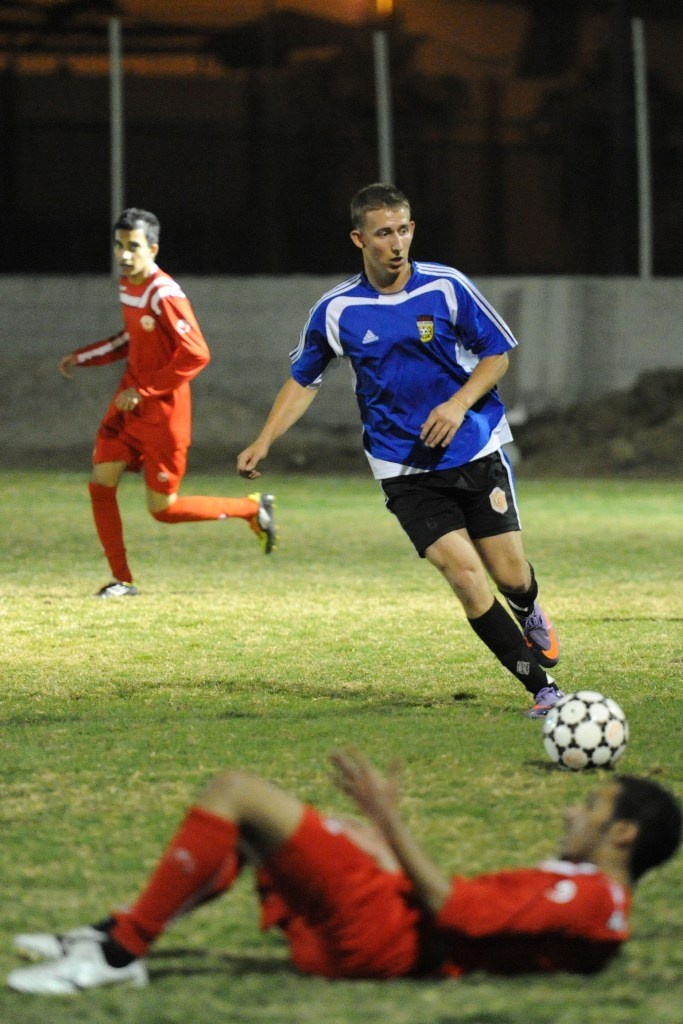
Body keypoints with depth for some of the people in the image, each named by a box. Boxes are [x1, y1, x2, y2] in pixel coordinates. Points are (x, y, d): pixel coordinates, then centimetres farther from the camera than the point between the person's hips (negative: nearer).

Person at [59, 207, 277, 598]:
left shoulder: (165, 296, -22)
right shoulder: (126, 286, 6)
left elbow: (197, 356, -25)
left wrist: (143, 391, -22)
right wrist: (82, 357, 17)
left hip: (163, 412, -8)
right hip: (128, 404, 8)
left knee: (163, 509, 1)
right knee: (101, 484, -5)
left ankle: (252, 508, 20)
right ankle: (122, 579, 4)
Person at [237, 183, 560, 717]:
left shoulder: (446, 287, -7)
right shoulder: (337, 310, -4)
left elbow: (497, 353, 2)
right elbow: (303, 379, 10)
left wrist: (459, 403, -15)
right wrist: (263, 442, 0)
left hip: (476, 450, 1)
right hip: (404, 468, -1)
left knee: (509, 573, 2)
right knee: (464, 572, -16)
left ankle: (532, 615, 42)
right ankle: (541, 686, -6)